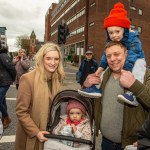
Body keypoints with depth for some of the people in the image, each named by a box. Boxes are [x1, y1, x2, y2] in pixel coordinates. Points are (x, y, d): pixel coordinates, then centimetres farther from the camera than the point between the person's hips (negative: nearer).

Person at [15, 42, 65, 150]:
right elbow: (21, 112, -18)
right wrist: (36, 132, -20)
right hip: (31, 134, -5)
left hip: (50, 132, 5)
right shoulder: (28, 79, -21)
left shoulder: (58, 78, -3)